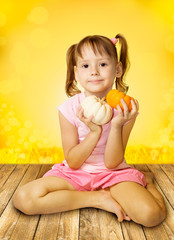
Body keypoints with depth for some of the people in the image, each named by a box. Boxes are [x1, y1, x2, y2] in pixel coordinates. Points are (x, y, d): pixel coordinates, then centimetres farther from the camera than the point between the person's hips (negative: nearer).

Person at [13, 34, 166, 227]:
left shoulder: (124, 108, -11)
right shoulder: (69, 109, -12)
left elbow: (112, 163, -12)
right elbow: (73, 162, -10)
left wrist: (116, 126, -27)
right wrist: (94, 132, -25)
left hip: (113, 175, -1)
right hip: (75, 174, 2)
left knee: (152, 214, -29)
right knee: (23, 198, -23)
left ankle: (145, 180, 6)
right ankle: (100, 198, -12)